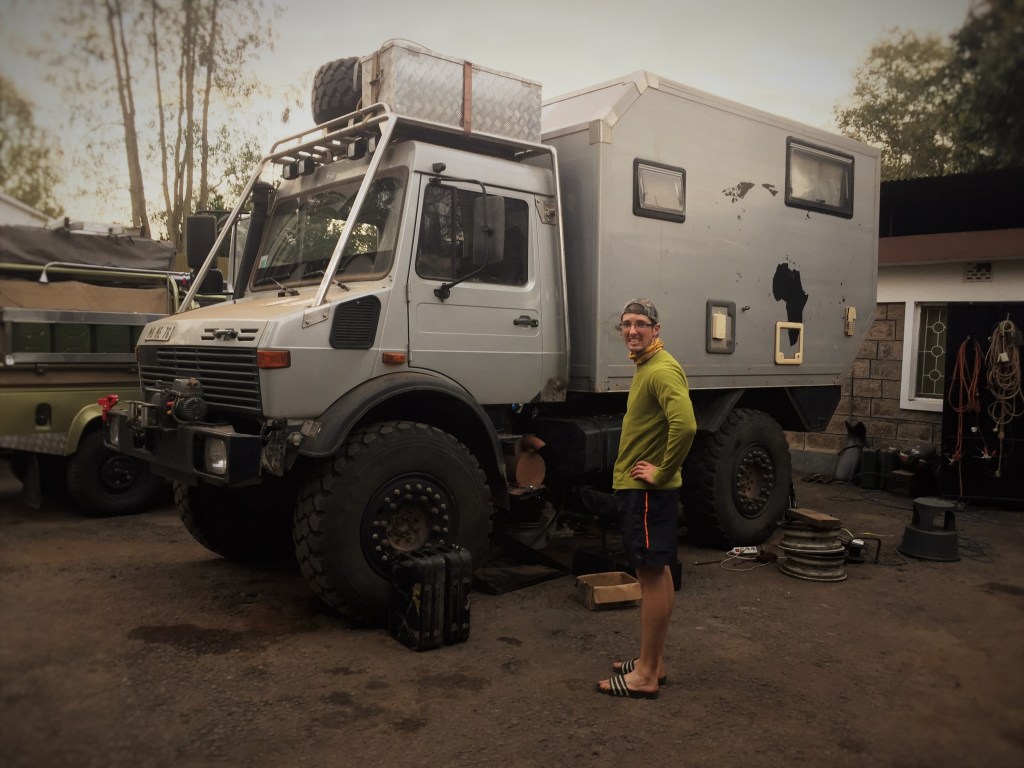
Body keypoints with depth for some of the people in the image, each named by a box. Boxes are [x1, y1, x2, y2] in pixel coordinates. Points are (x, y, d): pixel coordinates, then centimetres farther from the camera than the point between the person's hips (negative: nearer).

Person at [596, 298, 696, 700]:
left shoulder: (662, 370, -17)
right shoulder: (645, 367, 15)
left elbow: (685, 425, -32)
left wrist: (662, 472, -22)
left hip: (648, 490, -11)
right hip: (639, 487, 11)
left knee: (652, 575, -3)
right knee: (657, 572, 16)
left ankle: (646, 676, 6)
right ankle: (653, 662, 28)